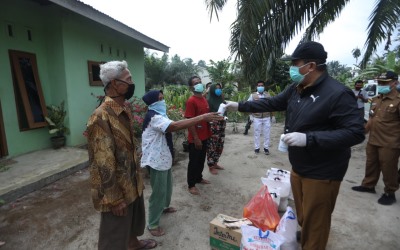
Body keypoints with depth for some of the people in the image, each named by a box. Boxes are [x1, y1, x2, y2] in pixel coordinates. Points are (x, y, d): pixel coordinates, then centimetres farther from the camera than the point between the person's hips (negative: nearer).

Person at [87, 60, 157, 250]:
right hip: (116, 186, -9)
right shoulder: (101, 117, -26)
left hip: (132, 179, 9)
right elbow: (104, 164, -25)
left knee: (134, 217, 30)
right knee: (114, 234, 14)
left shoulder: (126, 109, 2)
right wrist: (115, 198, -18)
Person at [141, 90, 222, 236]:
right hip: (156, 160, -10)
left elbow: (172, 126, 15)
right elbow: (175, 126, -40)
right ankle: (153, 224, 17)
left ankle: (164, 207, 49)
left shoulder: (159, 114, 11)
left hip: (163, 157, 10)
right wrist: (202, 118, -42)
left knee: (167, 185, 25)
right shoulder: (154, 117, -25)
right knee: (158, 191, 0)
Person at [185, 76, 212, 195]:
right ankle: (191, 185, 19)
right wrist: (196, 138, -21)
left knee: (202, 160, 20)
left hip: (204, 136, 8)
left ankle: (199, 178, 39)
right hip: (195, 138, -8)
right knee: (194, 161, 4)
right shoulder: (191, 101, -18)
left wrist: (209, 132, 16)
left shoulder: (204, 99, 9)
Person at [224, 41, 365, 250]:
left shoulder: (338, 93, -22)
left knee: (315, 223, 8)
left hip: (321, 173, -8)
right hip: (298, 167, 8)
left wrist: (308, 138, -33)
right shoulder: (295, 89, 2)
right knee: (302, 215, 28)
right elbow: (272, 103, 11)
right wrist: (240, 106, 9)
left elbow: (355, 133, -25)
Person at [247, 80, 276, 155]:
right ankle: (257, 148, 15)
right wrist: (251, 115, -5)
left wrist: (272, 116, 11)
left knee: (266, 133, 5)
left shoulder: (268, 95, 9)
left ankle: (266, 148, 16)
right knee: (256, 133, 4)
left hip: (267, 118, 2)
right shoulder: (253, 95, 2)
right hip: (257, 118, -1)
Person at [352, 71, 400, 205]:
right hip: (372, 141, 7)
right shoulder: (375, 100, 9)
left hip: (389, 144, -7)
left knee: (388, 169, 8)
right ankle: (368, 185, 36)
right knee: (371, 165, 20)